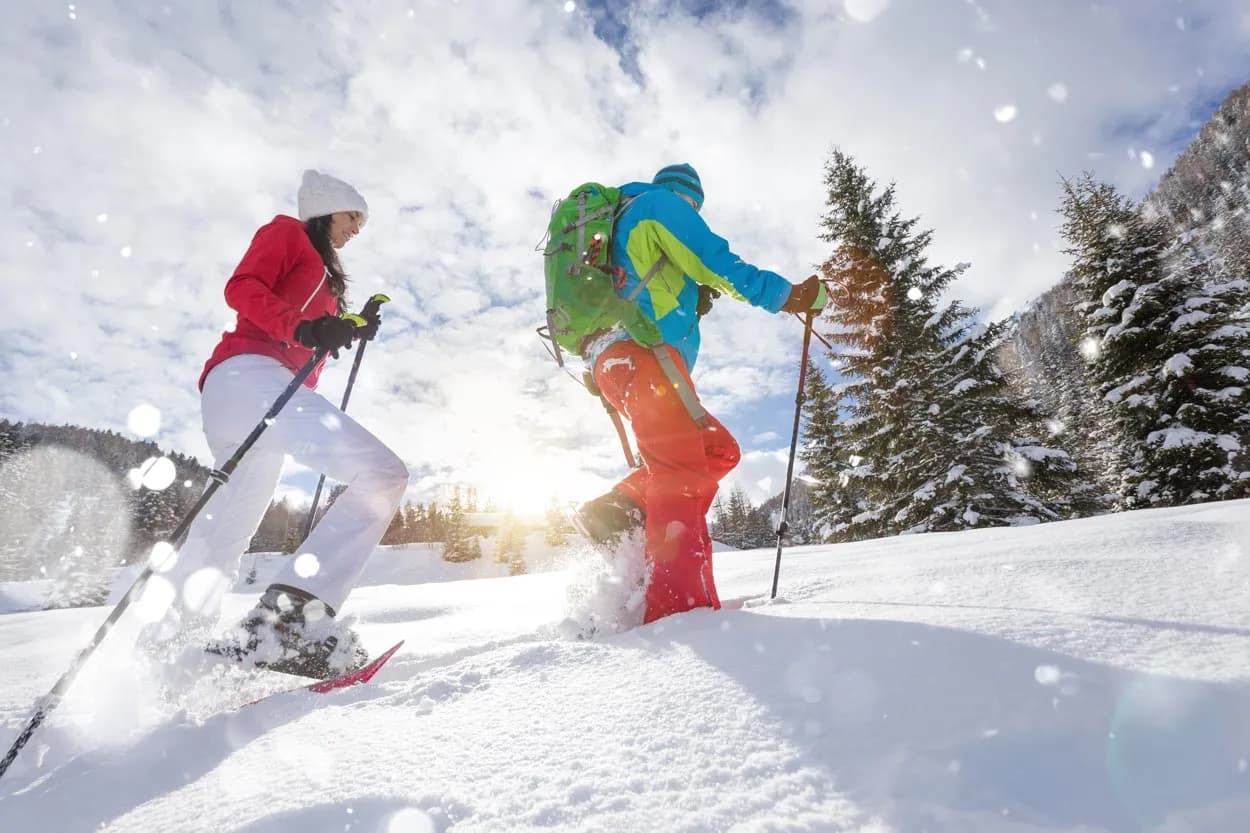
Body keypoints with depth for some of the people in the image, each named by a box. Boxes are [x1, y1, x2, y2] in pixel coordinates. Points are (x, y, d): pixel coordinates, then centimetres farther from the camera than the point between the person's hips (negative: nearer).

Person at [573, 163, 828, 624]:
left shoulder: (622, 221, 36)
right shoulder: (663, 202, 10)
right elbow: (717, 264, -3)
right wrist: (788, 296, 2)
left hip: (612, 362, 9)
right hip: (642, 350, -9)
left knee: (719, 450, 8)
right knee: (686, 479, -17)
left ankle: (617, 510, -4)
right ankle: (679, 605, -27)